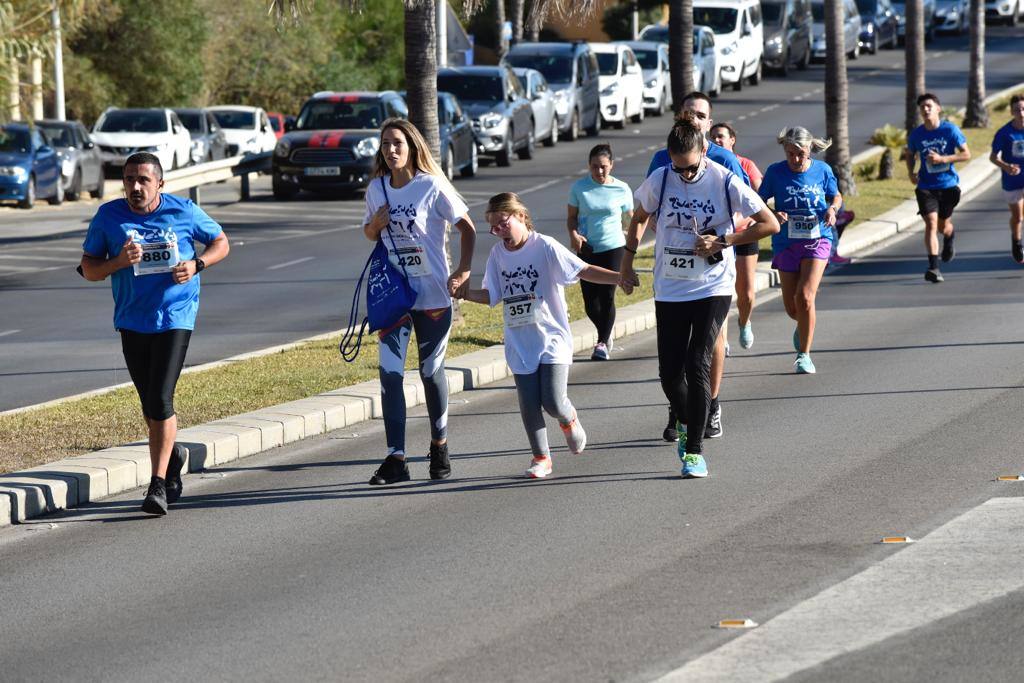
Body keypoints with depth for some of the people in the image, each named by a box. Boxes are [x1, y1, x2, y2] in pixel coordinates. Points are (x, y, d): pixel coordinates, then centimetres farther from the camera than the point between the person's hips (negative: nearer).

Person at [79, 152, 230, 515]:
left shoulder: (183, 212, -4)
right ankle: (172, 454, 39)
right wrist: (118, 262, -18)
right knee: (150, 406, 12)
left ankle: (159, 484, -10)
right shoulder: (109, 216, -1)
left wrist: (196, 264, -10)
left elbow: (221, 243, 10)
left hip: (175, 318, -3)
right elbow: (89, 269, 3)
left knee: (160, 401, -14)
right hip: (132, 320, 3)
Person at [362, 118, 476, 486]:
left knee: (432, 371, 7)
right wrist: (376, 224, -5)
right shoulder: (377, 189, 4)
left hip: (432, 293, -3)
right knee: (389, 373, -7)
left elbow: (467, 228, -3)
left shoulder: (432, 186, -9)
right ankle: (396, 459, -7)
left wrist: (463, 270, -14)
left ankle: (439, 446, 28)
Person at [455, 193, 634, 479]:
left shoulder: (544, 247, -10)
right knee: (529, 405, 2)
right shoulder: (498, 254, 6)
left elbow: (584, 270, -14)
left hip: (552, 339, -4)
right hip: (520, 344, 4)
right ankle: (541, 457, 18)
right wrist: (466, 293, -7)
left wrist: (618, 277, -26)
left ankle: (569, 421, 24)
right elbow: (492, 295, 11)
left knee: (553, 402, -11)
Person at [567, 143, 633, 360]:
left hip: (613, 247, -1)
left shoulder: (622, 189, 0)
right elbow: (572, 217, 7)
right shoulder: (579, 187, 0)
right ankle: (606, 333, 27)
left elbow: (629, 219, 10)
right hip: (587, 249, 1)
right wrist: (573, 234, -12)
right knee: (590, 301, 0)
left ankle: (603, 343, 4)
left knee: (607, 297, -6)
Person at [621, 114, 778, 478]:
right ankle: (685, 422, 33)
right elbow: (639, 219, 15)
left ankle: (695, 449, -6)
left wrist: (722, 241, -13)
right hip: (670, 289, 3)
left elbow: (770, 224, -6)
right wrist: (627, 262, 12)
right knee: (670, 372, 2)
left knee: (698, 365, -13)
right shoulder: (659, 181, -4)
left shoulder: (725, 182, -11)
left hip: (713, 288, -3)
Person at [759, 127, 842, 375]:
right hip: (786, 242, 1)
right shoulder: (775, 172, -4)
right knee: (791, 306, 7)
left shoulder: (822, 170, -2)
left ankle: (804, 355, -5)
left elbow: (836, 196, 15)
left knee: (805, 297, -17)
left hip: (817, 240, -1)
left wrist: (832, 209, -8)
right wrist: (773, 215, -18)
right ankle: (803, 327, 44)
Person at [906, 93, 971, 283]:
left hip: (948, 185, 0)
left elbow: (966, 154, -5)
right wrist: (911, 173, -4)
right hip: (926, 187, 0)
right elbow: (910, 155, 16)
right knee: (931, 223, -17)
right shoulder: (916, 134, -2)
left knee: (944, 224, 14)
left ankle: (949, 243, 53)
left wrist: (942, 159, -18)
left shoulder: (950, 130, -8)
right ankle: (934, 268, -22)